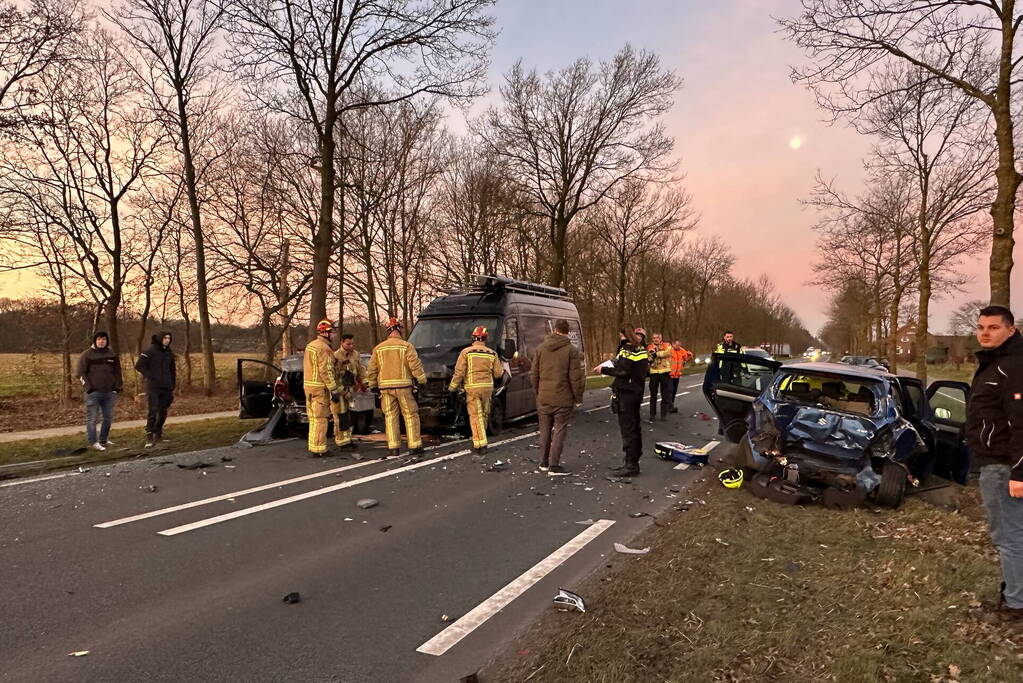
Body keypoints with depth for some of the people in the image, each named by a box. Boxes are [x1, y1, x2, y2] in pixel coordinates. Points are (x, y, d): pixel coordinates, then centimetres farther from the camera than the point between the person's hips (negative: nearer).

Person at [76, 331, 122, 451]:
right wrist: (88, 387, -10)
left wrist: (117, 386, 7)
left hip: (109, 392, 5)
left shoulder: (112, 354, 10)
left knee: (108, 417, 10)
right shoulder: (87, 354, -2)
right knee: (92, 418, -4)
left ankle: (103, 439, 22)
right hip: (93, 393, -4)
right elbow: (80, 373, -3)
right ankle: (94, 442, 0)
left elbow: (117, 372, 17)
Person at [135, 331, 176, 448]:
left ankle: (158, 432, 26)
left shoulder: (170, 353, 12)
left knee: (163, 412, 9)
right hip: (153, 387, -5)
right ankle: (149, 437, -10)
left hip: (166, 387, 5)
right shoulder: (150, 351, -5)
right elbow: (139, 366, -7)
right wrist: (150, 377, -11)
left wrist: (173, 386, 13)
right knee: (153, 411, -12)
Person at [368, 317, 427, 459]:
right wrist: (422, 379, -1)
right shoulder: (406, 346, -3)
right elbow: (415, 365, -9)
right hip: (403, 385, -3)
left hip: (385, 386, 3)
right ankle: (414, 447, 1)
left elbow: (372, 369, 12)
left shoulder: (378, 348, 10)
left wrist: (373, 386, 20)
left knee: (390, 416, 8)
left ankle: (393, 447, 7)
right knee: (410, 416, 2)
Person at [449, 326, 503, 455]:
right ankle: (480, 439, 28)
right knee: (484, 415, 17)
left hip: (472, 388, -3)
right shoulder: (492, 353, 5)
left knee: (476, 416, -2)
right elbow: (498, 373, 7)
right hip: (488, 387, 3)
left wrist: (453, 387, 3)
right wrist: (502, 368, 28)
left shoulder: (466, 352, -4)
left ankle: (480, 445, -9)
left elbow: (459, 372, -7)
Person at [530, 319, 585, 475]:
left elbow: (533, 374, 9)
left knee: (545, 430, 15)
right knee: (559, 431, 2)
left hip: (543, 398, 4)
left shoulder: (541, 348, 5)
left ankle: (544, 462, 23)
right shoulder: (571, 350, -7)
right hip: (563, 399, -4)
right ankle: (554, 466, 2)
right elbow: (576, 377, -9)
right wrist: (578, 398, 0)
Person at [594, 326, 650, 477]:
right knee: (634, 427, 15)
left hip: (626, 393, -10)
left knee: (627, 428, -6)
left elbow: (622, 370, -22)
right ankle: (633, 462, 25)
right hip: (636, 392, 10)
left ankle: (631, 465, -4)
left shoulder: (628, 349, -14)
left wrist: (603, 369, -11)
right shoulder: (642, 350, 14)